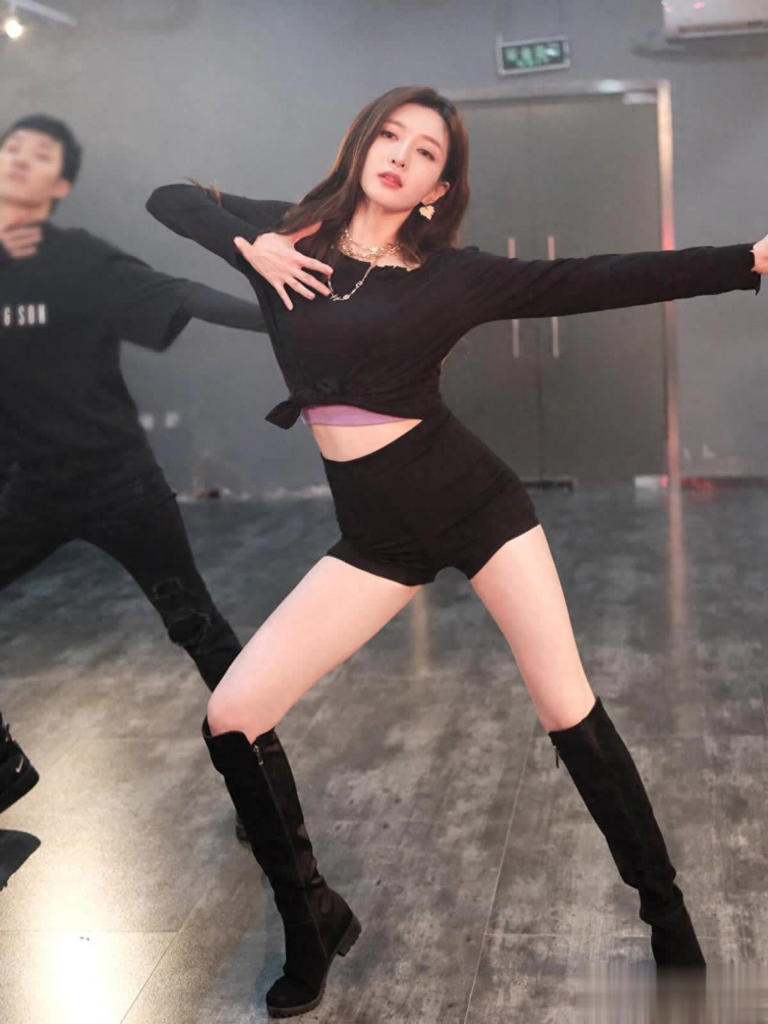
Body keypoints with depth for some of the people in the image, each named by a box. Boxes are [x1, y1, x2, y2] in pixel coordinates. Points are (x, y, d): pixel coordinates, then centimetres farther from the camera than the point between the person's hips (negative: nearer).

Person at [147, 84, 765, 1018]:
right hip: (375, 533, 2)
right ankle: (312, 924, 16)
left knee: (569, 711, 0)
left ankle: (667, 917, 19)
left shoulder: (451, 274, -2)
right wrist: (246, 244, -7)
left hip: (476, 501, -2)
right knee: (231, 720, -4)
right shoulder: (290, 237, 4)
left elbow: (594, 281, -6)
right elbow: (169, 198, 13)